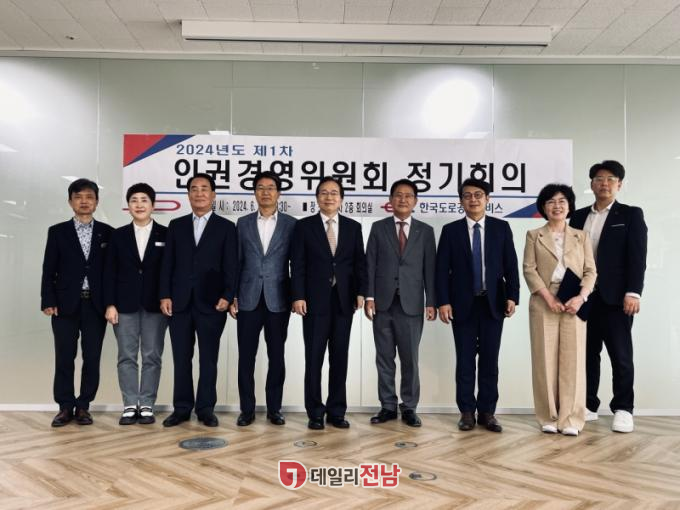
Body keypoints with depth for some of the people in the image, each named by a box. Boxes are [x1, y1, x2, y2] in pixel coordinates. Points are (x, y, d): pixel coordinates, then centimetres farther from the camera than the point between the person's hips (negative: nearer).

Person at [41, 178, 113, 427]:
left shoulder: (107, 232, 6)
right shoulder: (57, 231, 6)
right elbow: (49, 270, 3)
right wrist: (48, 301, -6)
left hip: (96, 304, 0)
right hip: (65, 304, 0)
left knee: (92, 358, 3)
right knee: (64, 358, 3)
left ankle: (83, 406, 15)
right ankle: (65, 407, 14)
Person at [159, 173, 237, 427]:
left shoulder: (226, 227, 5)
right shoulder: (176, 225, 12)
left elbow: (231, 266, -1)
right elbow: (167, 263, 8)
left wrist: (227, 296, -11)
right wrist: (165, 295, -1)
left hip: (211, 303, -2)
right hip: (179, 302, 2)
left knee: (208, 359, 5)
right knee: (181, 359, 7)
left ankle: (206, 408, 15)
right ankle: (182, 408, 18)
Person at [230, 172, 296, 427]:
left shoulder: (291, 224, 3)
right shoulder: (243, 223, 8)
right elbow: (236, 262, 7)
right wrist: (232, 296, 1)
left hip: (278, 300, -1)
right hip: (248, 300, 1)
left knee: (276, 356, 6)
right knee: (246, 357, 4)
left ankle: (274, 408, 18)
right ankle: (247, 409, 15)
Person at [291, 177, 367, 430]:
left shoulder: (353, 227, 10)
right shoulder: (304, 226, 3)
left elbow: (360, 263, 8)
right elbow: (297, 264, -2)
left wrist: (361, 292, -3)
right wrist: (298, 296, -10)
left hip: (344, 300, 2)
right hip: (315, 300, -2)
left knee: (340, 357, 7)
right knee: (314, 358, 3)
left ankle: (337, 411, 17)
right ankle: (315, 412, 13)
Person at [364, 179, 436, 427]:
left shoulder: (425, 231, 8)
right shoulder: (378, 228, 8)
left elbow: (430, 268, 4)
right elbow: (370, 264, 4)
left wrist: (431, 302, -2)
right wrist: (369, 297, -5)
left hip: (411, 304, -1)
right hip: (383, 303, 1)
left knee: (410, 359, 3)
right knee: (384, 358, 6)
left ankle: (409, 408, 14)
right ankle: (388, 406, 16)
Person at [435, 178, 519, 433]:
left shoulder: (501, 228, 5)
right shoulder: (450, 230, 3)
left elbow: (511, 265, 3)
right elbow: (442, 269, 0)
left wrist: (512, 296, -6)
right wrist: (443, 302, -8)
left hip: (493, 303, 1)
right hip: (463, 304, -1)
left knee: (490, 360, 6)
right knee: (465, 360, 5)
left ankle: (487, 412, 15)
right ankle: (467, 411, 14)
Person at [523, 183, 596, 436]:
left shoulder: (581, 236, 13)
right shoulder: (534, 236, 8)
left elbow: (590, 270, 6)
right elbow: (529, 269, -1)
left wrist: (580, 297, -11)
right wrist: (548, 298, -12)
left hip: (574, 303, 1)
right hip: (543, 303, -1)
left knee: (573, 359, -1)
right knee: (545, 360, 0)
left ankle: (570, 419, 5)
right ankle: (549, 417, 9)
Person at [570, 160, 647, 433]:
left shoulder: (631, 215, 4)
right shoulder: (578, 216, 13)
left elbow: (637, 257, -5)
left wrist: (633, 293, -15)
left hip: (615, 297, -3)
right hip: (584, 297, 3)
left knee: (621, 355, 2)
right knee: (587, 354, 8)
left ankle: (623, 409, 12)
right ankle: (588, 405, 18)